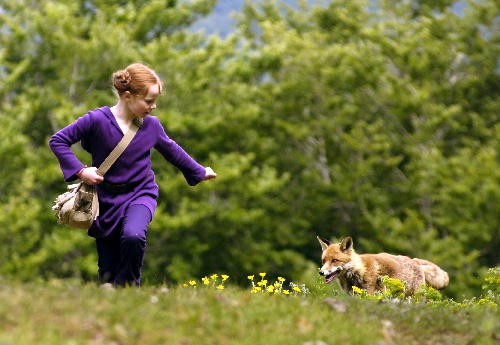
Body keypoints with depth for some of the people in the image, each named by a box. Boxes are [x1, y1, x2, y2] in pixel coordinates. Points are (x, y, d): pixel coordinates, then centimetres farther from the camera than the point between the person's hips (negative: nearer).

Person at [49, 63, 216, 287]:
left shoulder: (151, 125, -2)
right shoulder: (98, 120, -15)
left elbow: (171, 150, 17)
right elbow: (58, 141, -11)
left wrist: (199, 171, 29)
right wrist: (80, 171, -19)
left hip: (140, 194, 1)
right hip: (107, 199, -1)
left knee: (133, 236, -31)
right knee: (108, 274, 3)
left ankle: (128, 288, -13)